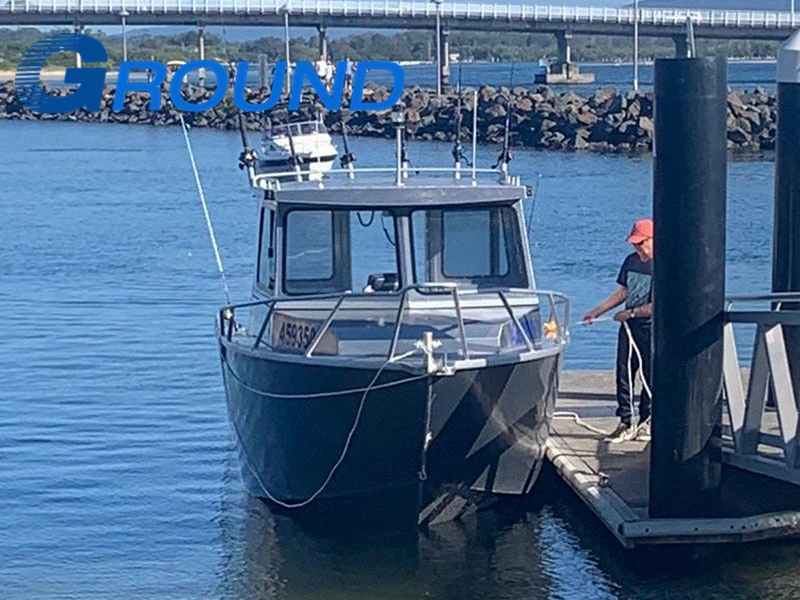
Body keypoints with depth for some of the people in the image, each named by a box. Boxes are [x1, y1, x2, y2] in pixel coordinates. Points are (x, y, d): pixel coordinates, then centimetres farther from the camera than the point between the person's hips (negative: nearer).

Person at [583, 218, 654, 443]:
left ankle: (645, 423, 13)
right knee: (624, 375, 4)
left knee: (650, 376, 3)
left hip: (652, 330, -6)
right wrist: (596, 312, 11)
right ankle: (626, 423, 10)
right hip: (629, 327, 6)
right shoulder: (631, 261, 8)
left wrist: (630, 313, -12)